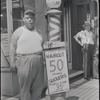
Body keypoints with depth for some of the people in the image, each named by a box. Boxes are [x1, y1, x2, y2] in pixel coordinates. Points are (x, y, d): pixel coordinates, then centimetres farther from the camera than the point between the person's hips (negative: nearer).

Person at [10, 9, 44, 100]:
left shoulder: (38, 32, 16)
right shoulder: (18, 32, 3)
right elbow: (13, 47, 0)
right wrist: (12, 62, -8)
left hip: (38, 61, 4)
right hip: (24, 61, -4)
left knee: (38, 86, 6)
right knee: (25, 86, -2)